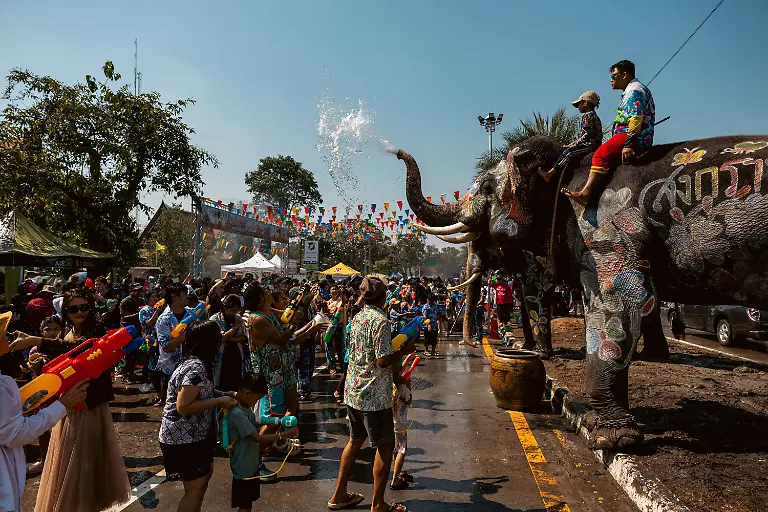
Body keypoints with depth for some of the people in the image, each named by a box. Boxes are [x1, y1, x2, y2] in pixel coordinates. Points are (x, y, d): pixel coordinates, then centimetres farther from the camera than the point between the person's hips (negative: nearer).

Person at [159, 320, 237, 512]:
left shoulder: (195, 362, 5)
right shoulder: (196, 368, -26)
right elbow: (183, 407, -29)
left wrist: (223, 397, 4)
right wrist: (219, 401, -24)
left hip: (193, 434, 10)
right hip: (183, 439, -10)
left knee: (205, 474, 23)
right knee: (195, 488, 2)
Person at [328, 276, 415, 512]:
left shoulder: (357, 318, 7)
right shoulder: (381, 321, -19)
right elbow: (383, 360, -23)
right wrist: (405, 350, -7)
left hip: (353, 390, 8)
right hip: (374, 395, -8)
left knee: (355, 440, 20)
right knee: (385, 446, 5)